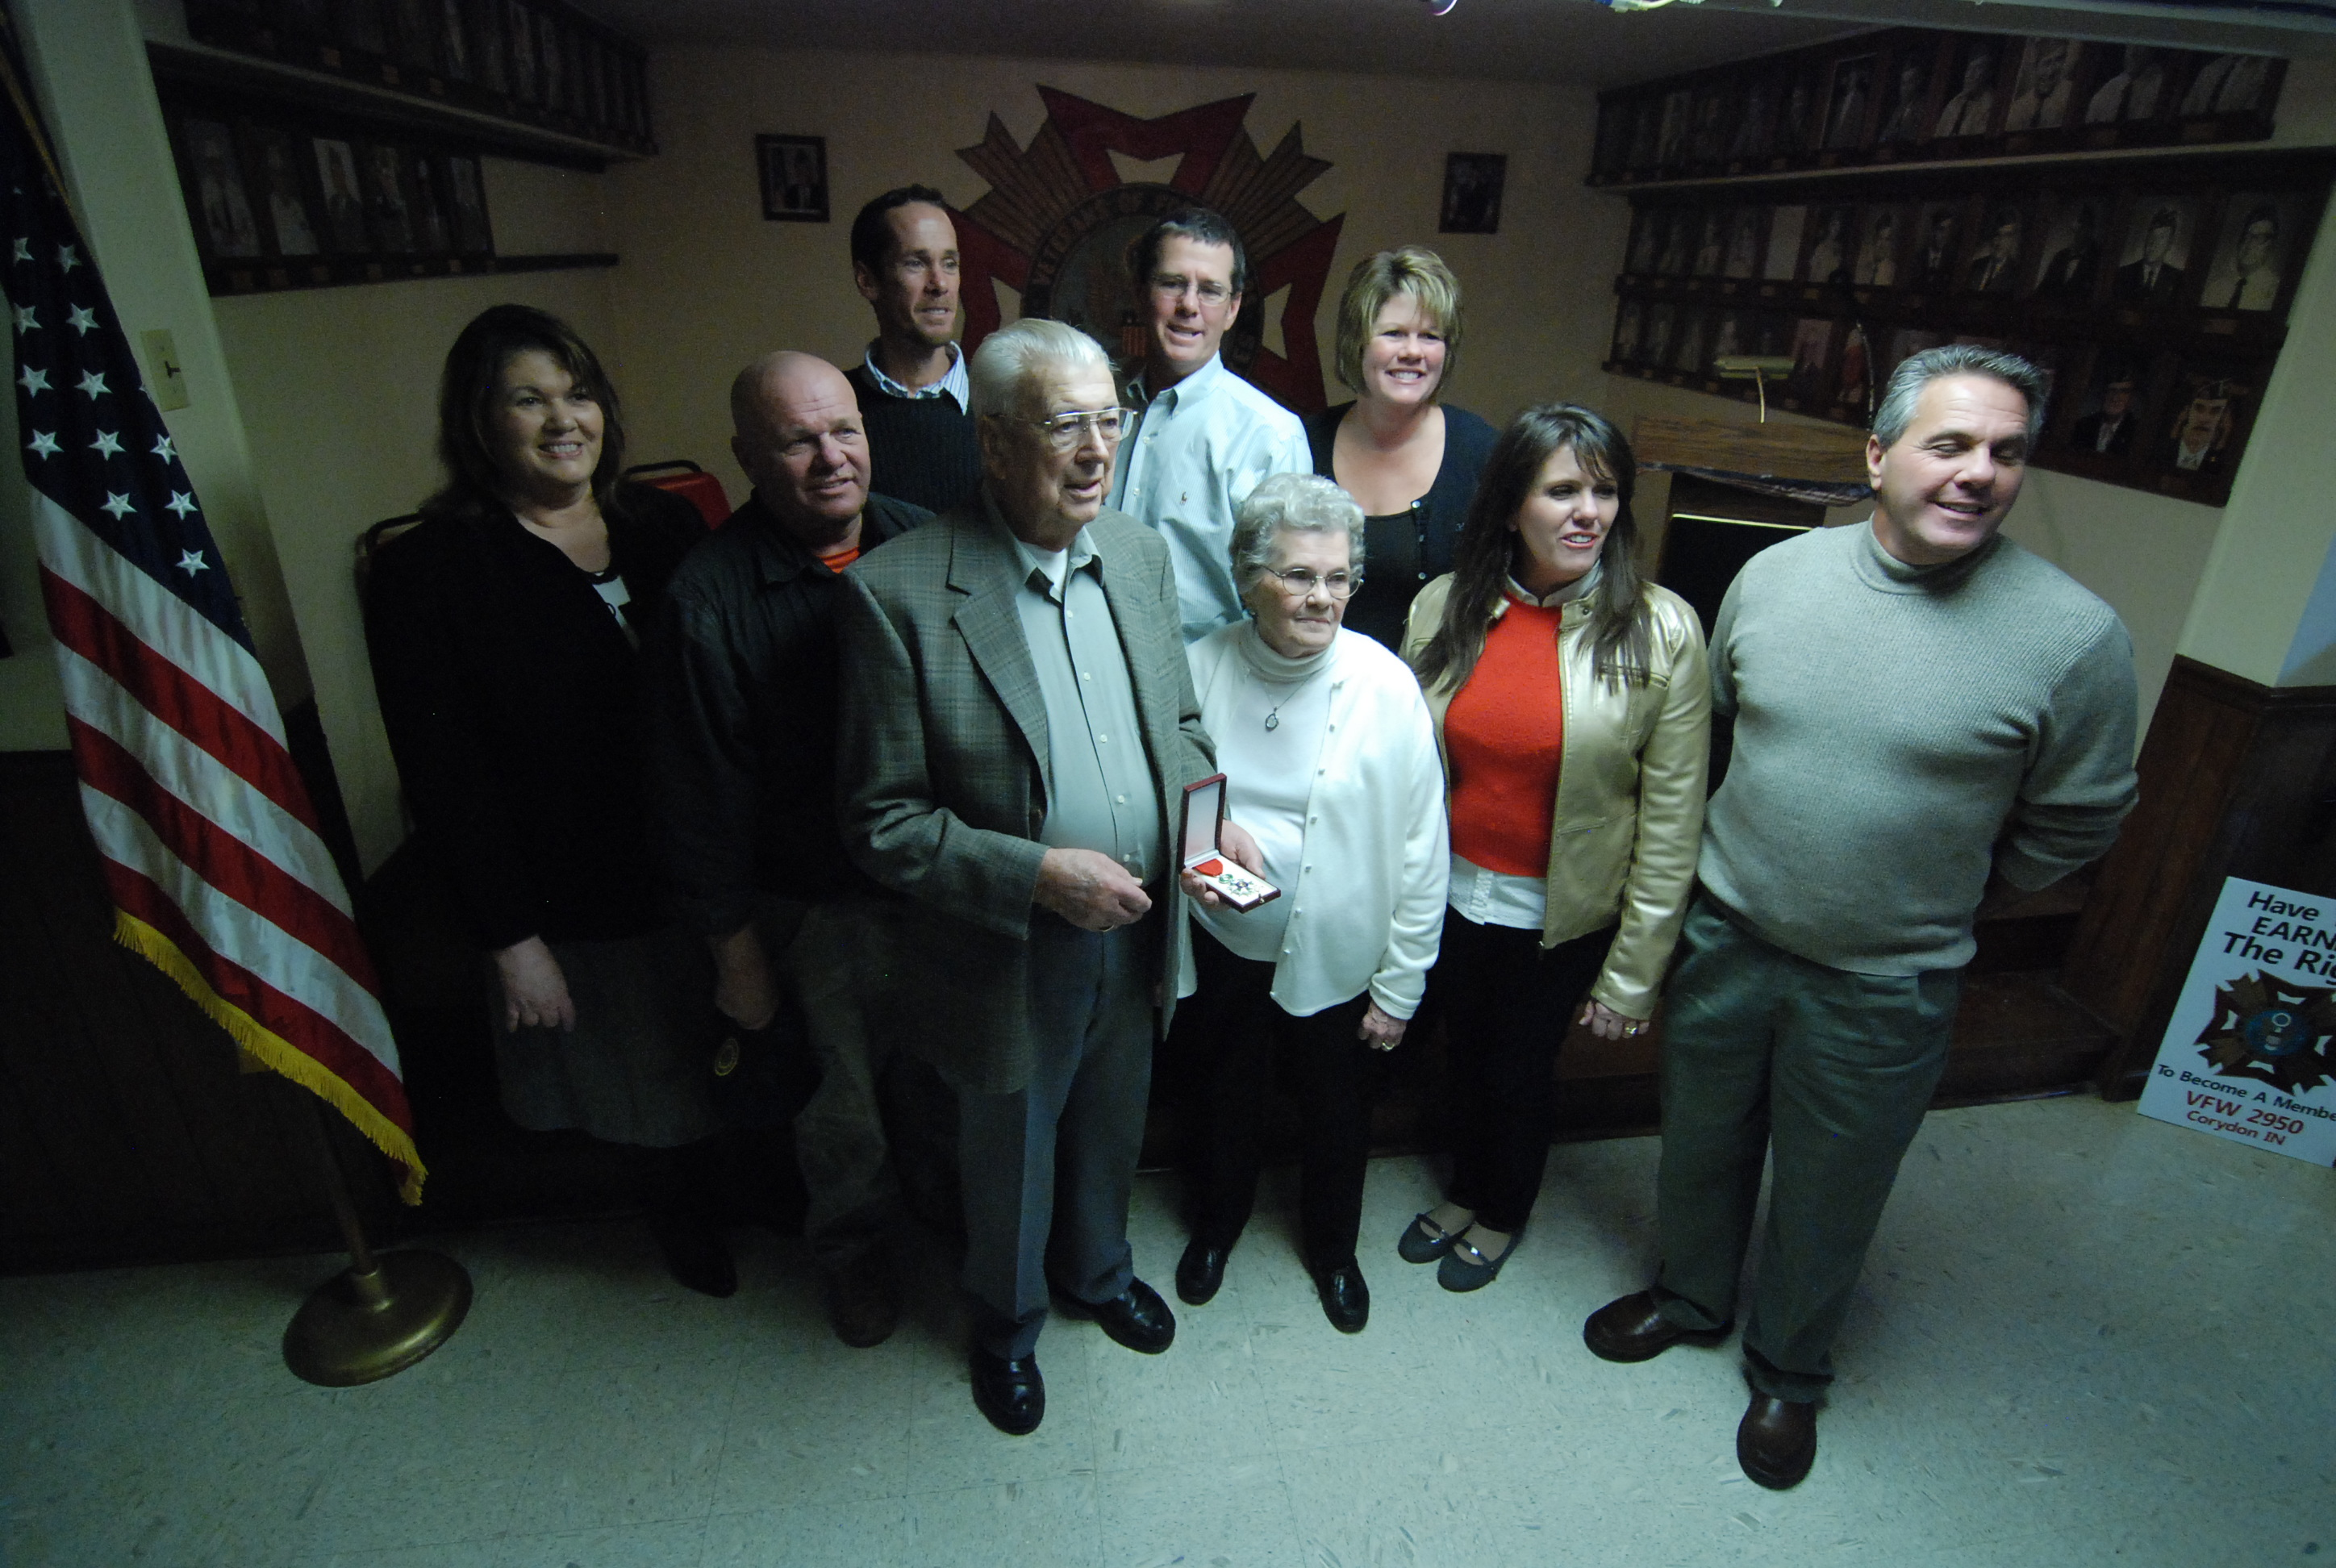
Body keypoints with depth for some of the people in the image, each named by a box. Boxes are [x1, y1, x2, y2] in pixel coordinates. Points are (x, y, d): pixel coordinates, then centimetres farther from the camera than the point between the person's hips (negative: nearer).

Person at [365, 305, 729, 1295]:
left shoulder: (664, 525, 1)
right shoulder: (425, 572, -10)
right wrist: (510, 939, -12)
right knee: (656, 1078, 18)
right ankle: (685, 1222, 47)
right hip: (588, 902, -3)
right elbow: (443, 776, -11)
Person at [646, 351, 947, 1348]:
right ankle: (853, 1247, 48)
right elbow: (702, 798, -12)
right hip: (818, 902, -3)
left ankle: (953, 1203, 54)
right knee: (844, 1096, 19)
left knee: (943, 1071, 24)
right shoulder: (709, 600, -18)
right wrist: (735, 954, -7)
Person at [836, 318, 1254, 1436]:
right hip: (1010, 956, -4)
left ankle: (1097, 1271, 61)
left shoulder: (1141, 554, -4)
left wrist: (1211, 813, -9)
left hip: (1136, 934, 5)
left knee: (1110, 1133, 29)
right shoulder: (900, 592, -22)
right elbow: (882, 821, -19)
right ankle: (1006, 1319, 55)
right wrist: (1041, 873, -27)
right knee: (1011, 1161, 23)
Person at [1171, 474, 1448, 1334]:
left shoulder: (1386, 686, -17)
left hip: (1338, 957, -1)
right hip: (1221, 949, 1)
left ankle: (1332, 1247, 51)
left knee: (1337, 1114, 21)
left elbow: (1421, 851, -10)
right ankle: (1217, 1223, 54)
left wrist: (1400, 986, -7)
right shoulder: (1199, 668, -11)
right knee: (1222, 1099, 23)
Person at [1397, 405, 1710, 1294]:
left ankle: (1502, 1216, 48)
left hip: (1563, 916, -2)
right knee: (1464, 1053, 22)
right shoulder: (1444, 606, -7)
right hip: (1453, 894, 3)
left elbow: (1672, 819, -12)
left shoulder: (1660, 631, -15)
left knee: (1521, 1068, 17)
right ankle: (1463, 1194, 51)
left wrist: (1632, 972, -10)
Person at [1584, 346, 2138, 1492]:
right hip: (1724, 935, 3)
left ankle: (1788, 1372, 45)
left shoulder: (2074, 637, -15)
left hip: (1883, 989, -2)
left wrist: (1938, 901, 5)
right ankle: (1690, 1297, 50)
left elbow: (2075, 821, -2)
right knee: (1703, 1143, 22)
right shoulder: (1774, 574, -6)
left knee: (1827, 1197, 18)